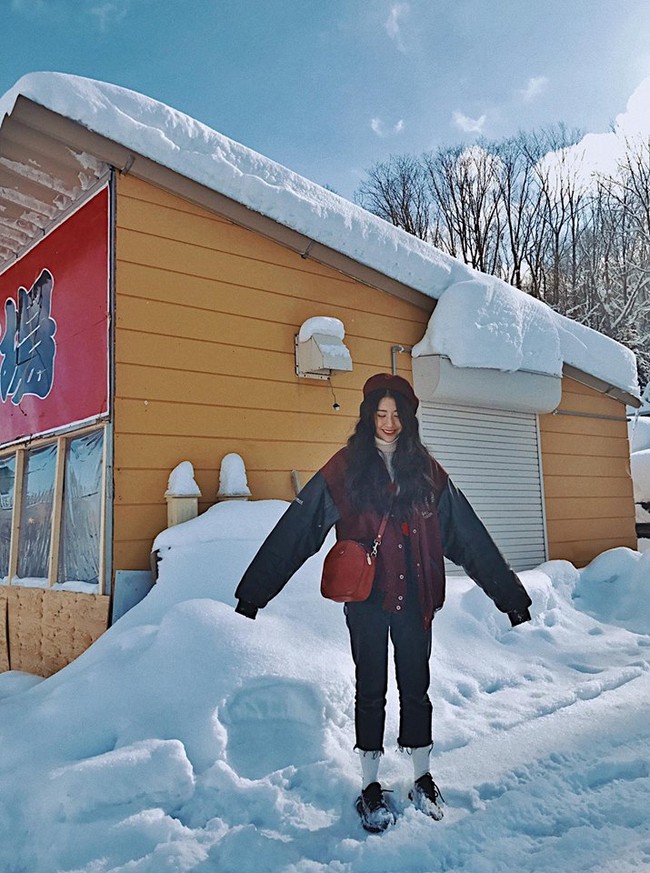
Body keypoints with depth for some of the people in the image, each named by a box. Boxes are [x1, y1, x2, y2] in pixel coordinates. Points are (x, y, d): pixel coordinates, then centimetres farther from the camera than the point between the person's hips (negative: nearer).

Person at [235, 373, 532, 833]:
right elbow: (295, 530, -10)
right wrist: (254, 592, -13)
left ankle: (423, 778, 33)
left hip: (414, 597, 2)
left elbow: (471, 537, 5)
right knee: (371, 690, 10)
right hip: (366, 598, -2)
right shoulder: (345, 469, -5)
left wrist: (510, 594, 6)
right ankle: (371, 787, 27)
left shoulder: (427, 471, 2)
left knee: (416, 686, 14)